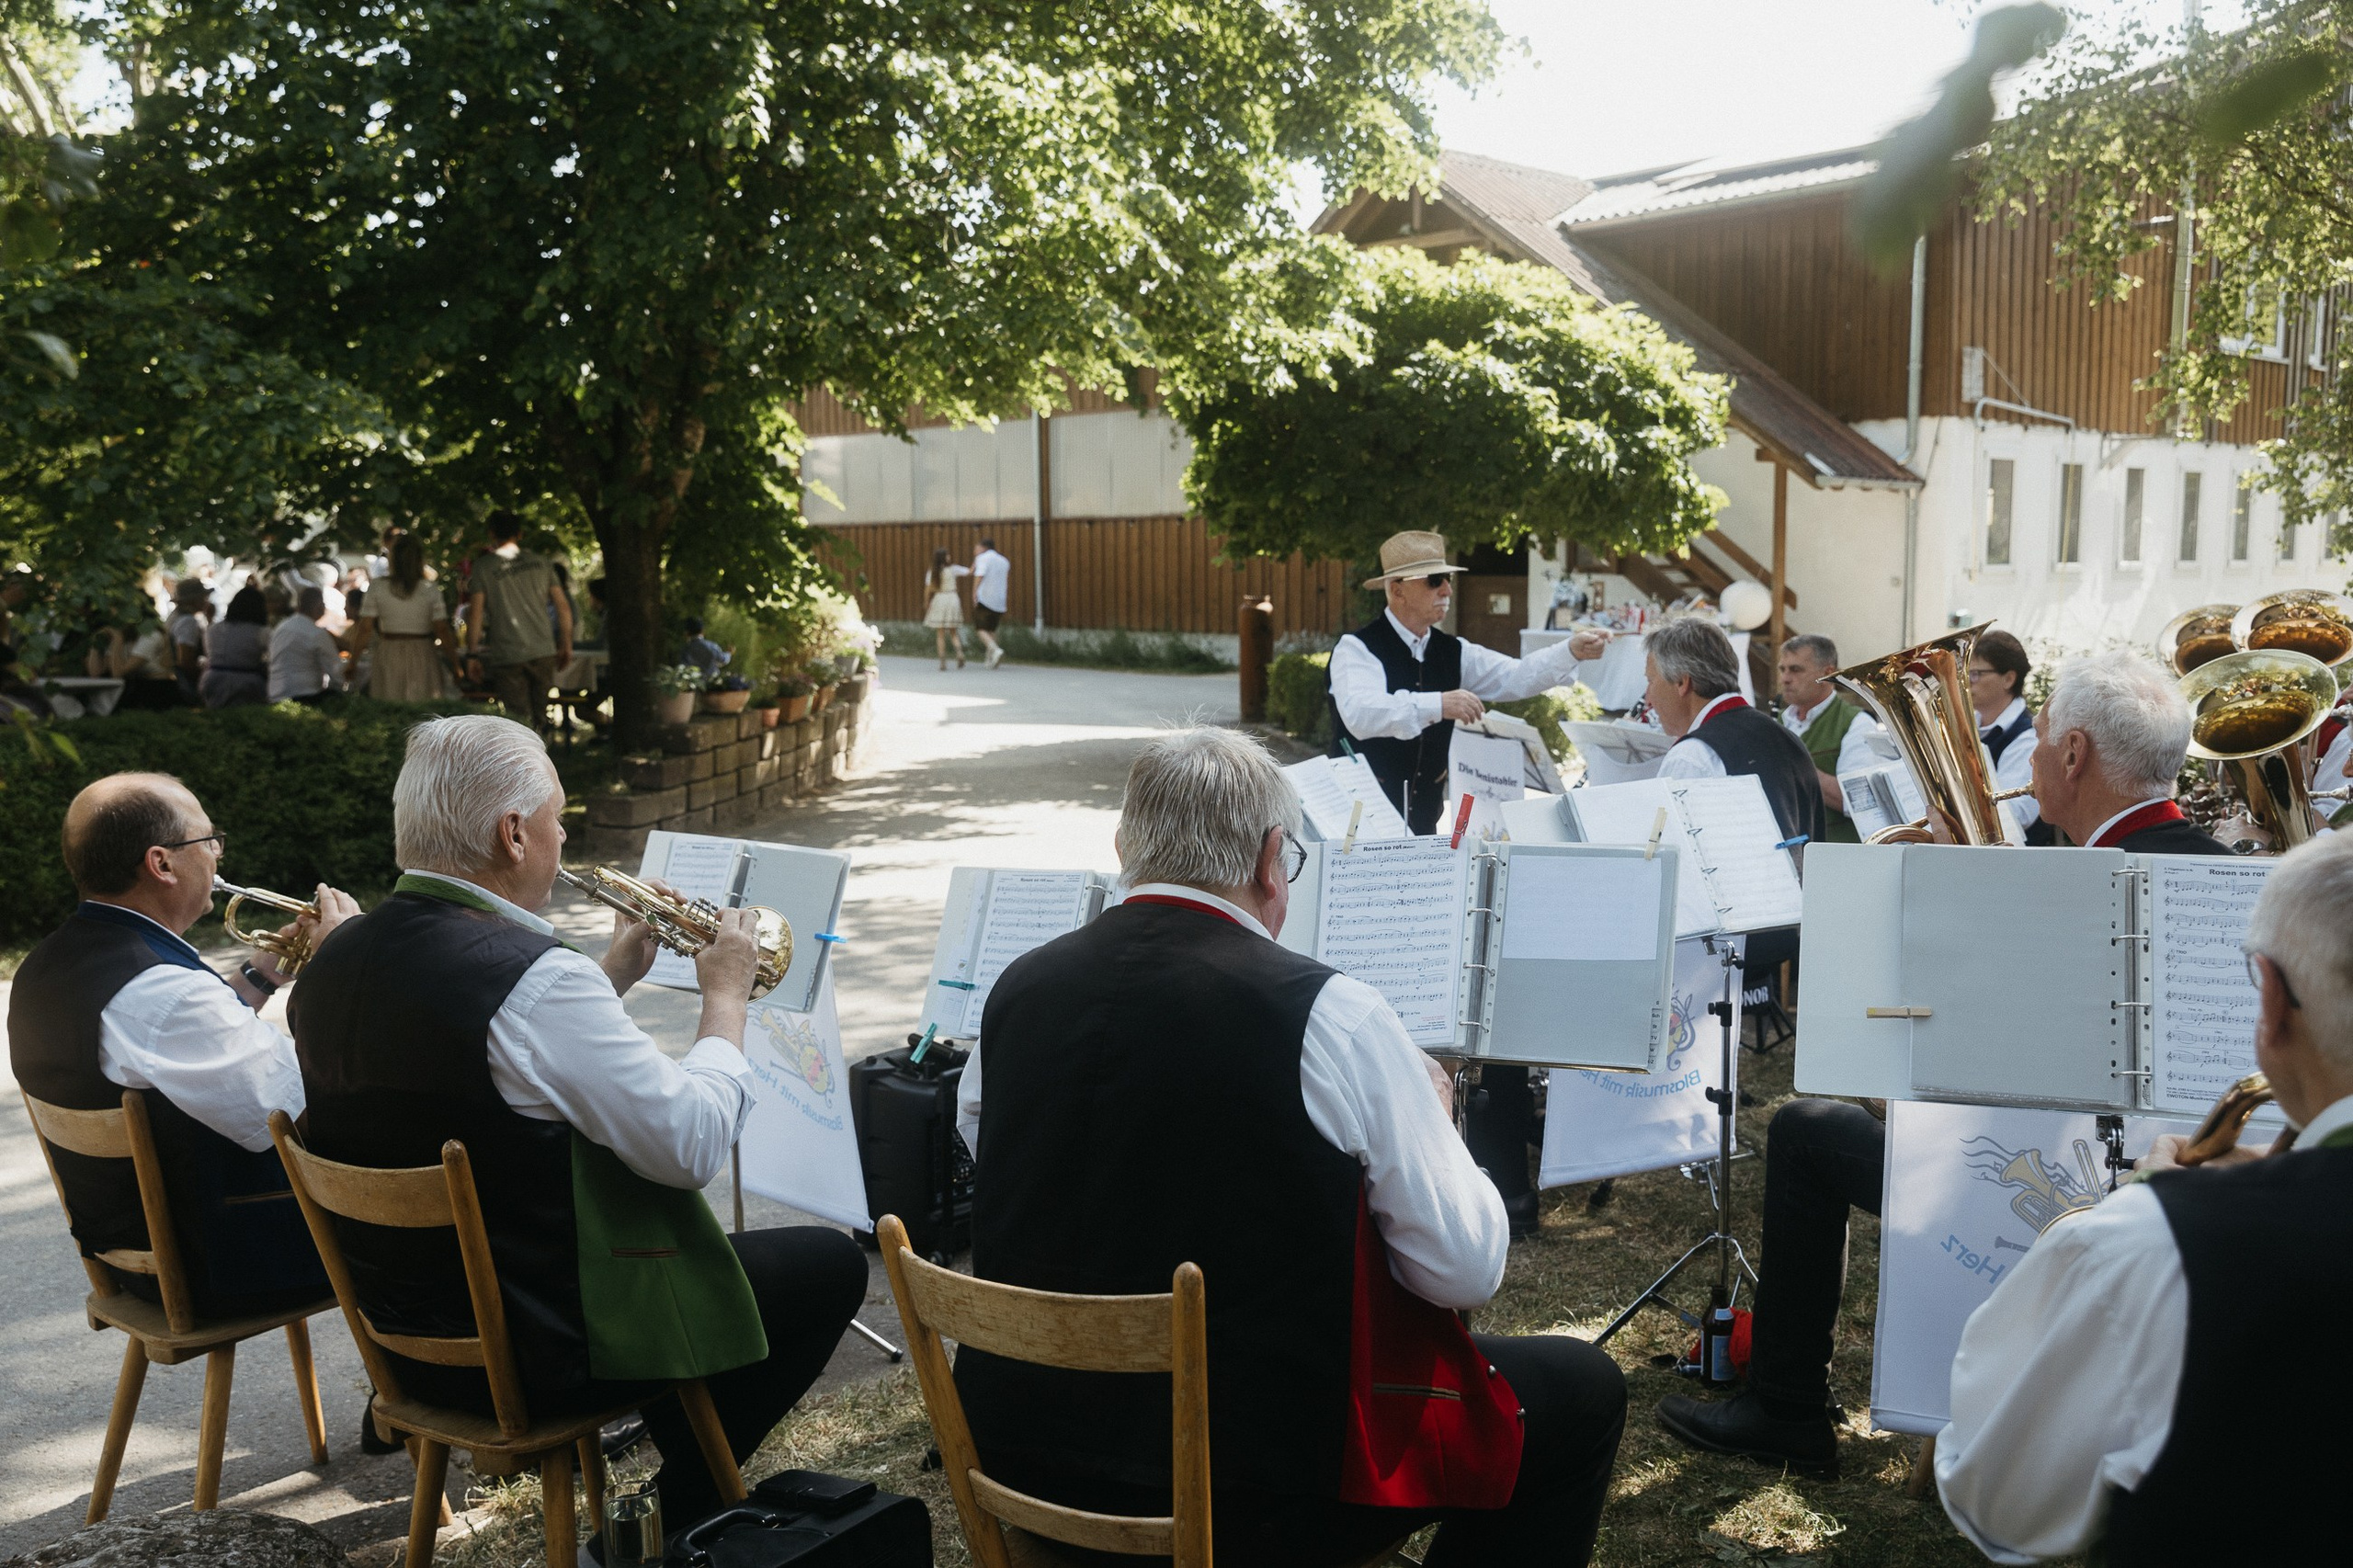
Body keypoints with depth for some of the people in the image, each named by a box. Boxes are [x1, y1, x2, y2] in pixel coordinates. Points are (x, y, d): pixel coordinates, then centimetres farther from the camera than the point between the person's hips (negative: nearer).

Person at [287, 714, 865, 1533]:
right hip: (541, 1353, -9)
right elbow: (695, 1146, -22)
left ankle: (684, 1461, 39)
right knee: (828, 1263, 7)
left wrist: (611, 976, 14)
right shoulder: (538, 979, -28)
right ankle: (689, 1510, 20)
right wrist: (726, 995, -8)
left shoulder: (332, 963, -2)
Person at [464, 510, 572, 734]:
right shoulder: (540, 563, 7)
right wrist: (566, 645, 14)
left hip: (507, 656, -3)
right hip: (544, 652, 3)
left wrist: (472, 653, -5)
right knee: (539, 717, 14)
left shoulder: (483, 567, -3)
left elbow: (475, 612, -9)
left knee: (519, 719, -3)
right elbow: (563, 606, 6)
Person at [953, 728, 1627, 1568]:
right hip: (1255, 1494, -6)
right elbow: (1467, 1271, -12)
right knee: (1581, 1389, 14)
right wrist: (1428, 1116, 7)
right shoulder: (1332, 1016, -19)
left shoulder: (1017, 988, -5)